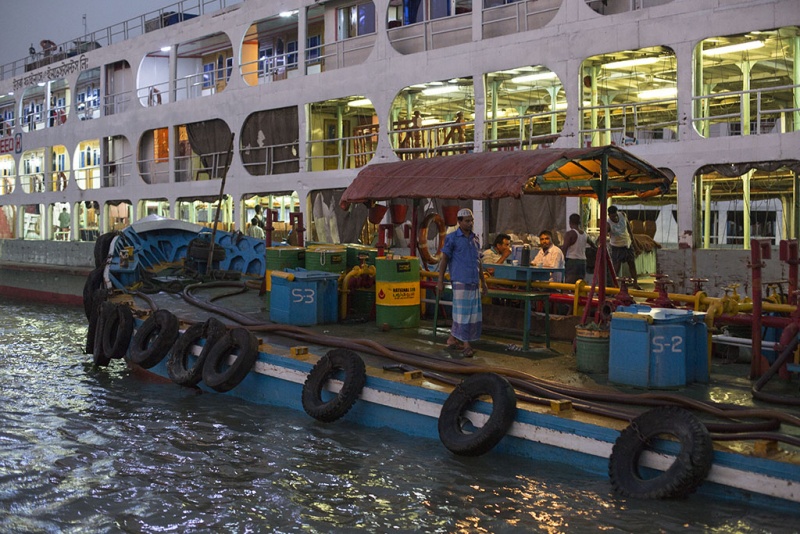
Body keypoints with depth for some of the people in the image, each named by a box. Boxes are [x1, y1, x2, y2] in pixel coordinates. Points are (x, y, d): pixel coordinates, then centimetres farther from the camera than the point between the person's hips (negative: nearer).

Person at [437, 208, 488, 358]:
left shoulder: (475, 239, 15)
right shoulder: (452, 238, -3)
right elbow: (444, 259, -2)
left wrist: (483, 281, 20)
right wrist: (440, 281, -6)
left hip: (474, 282, 7)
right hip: (460, 282, -7)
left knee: (474, 313, 8)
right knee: (462, 313, -8)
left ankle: (452, 339, 21)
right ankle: (466, 345, -4)